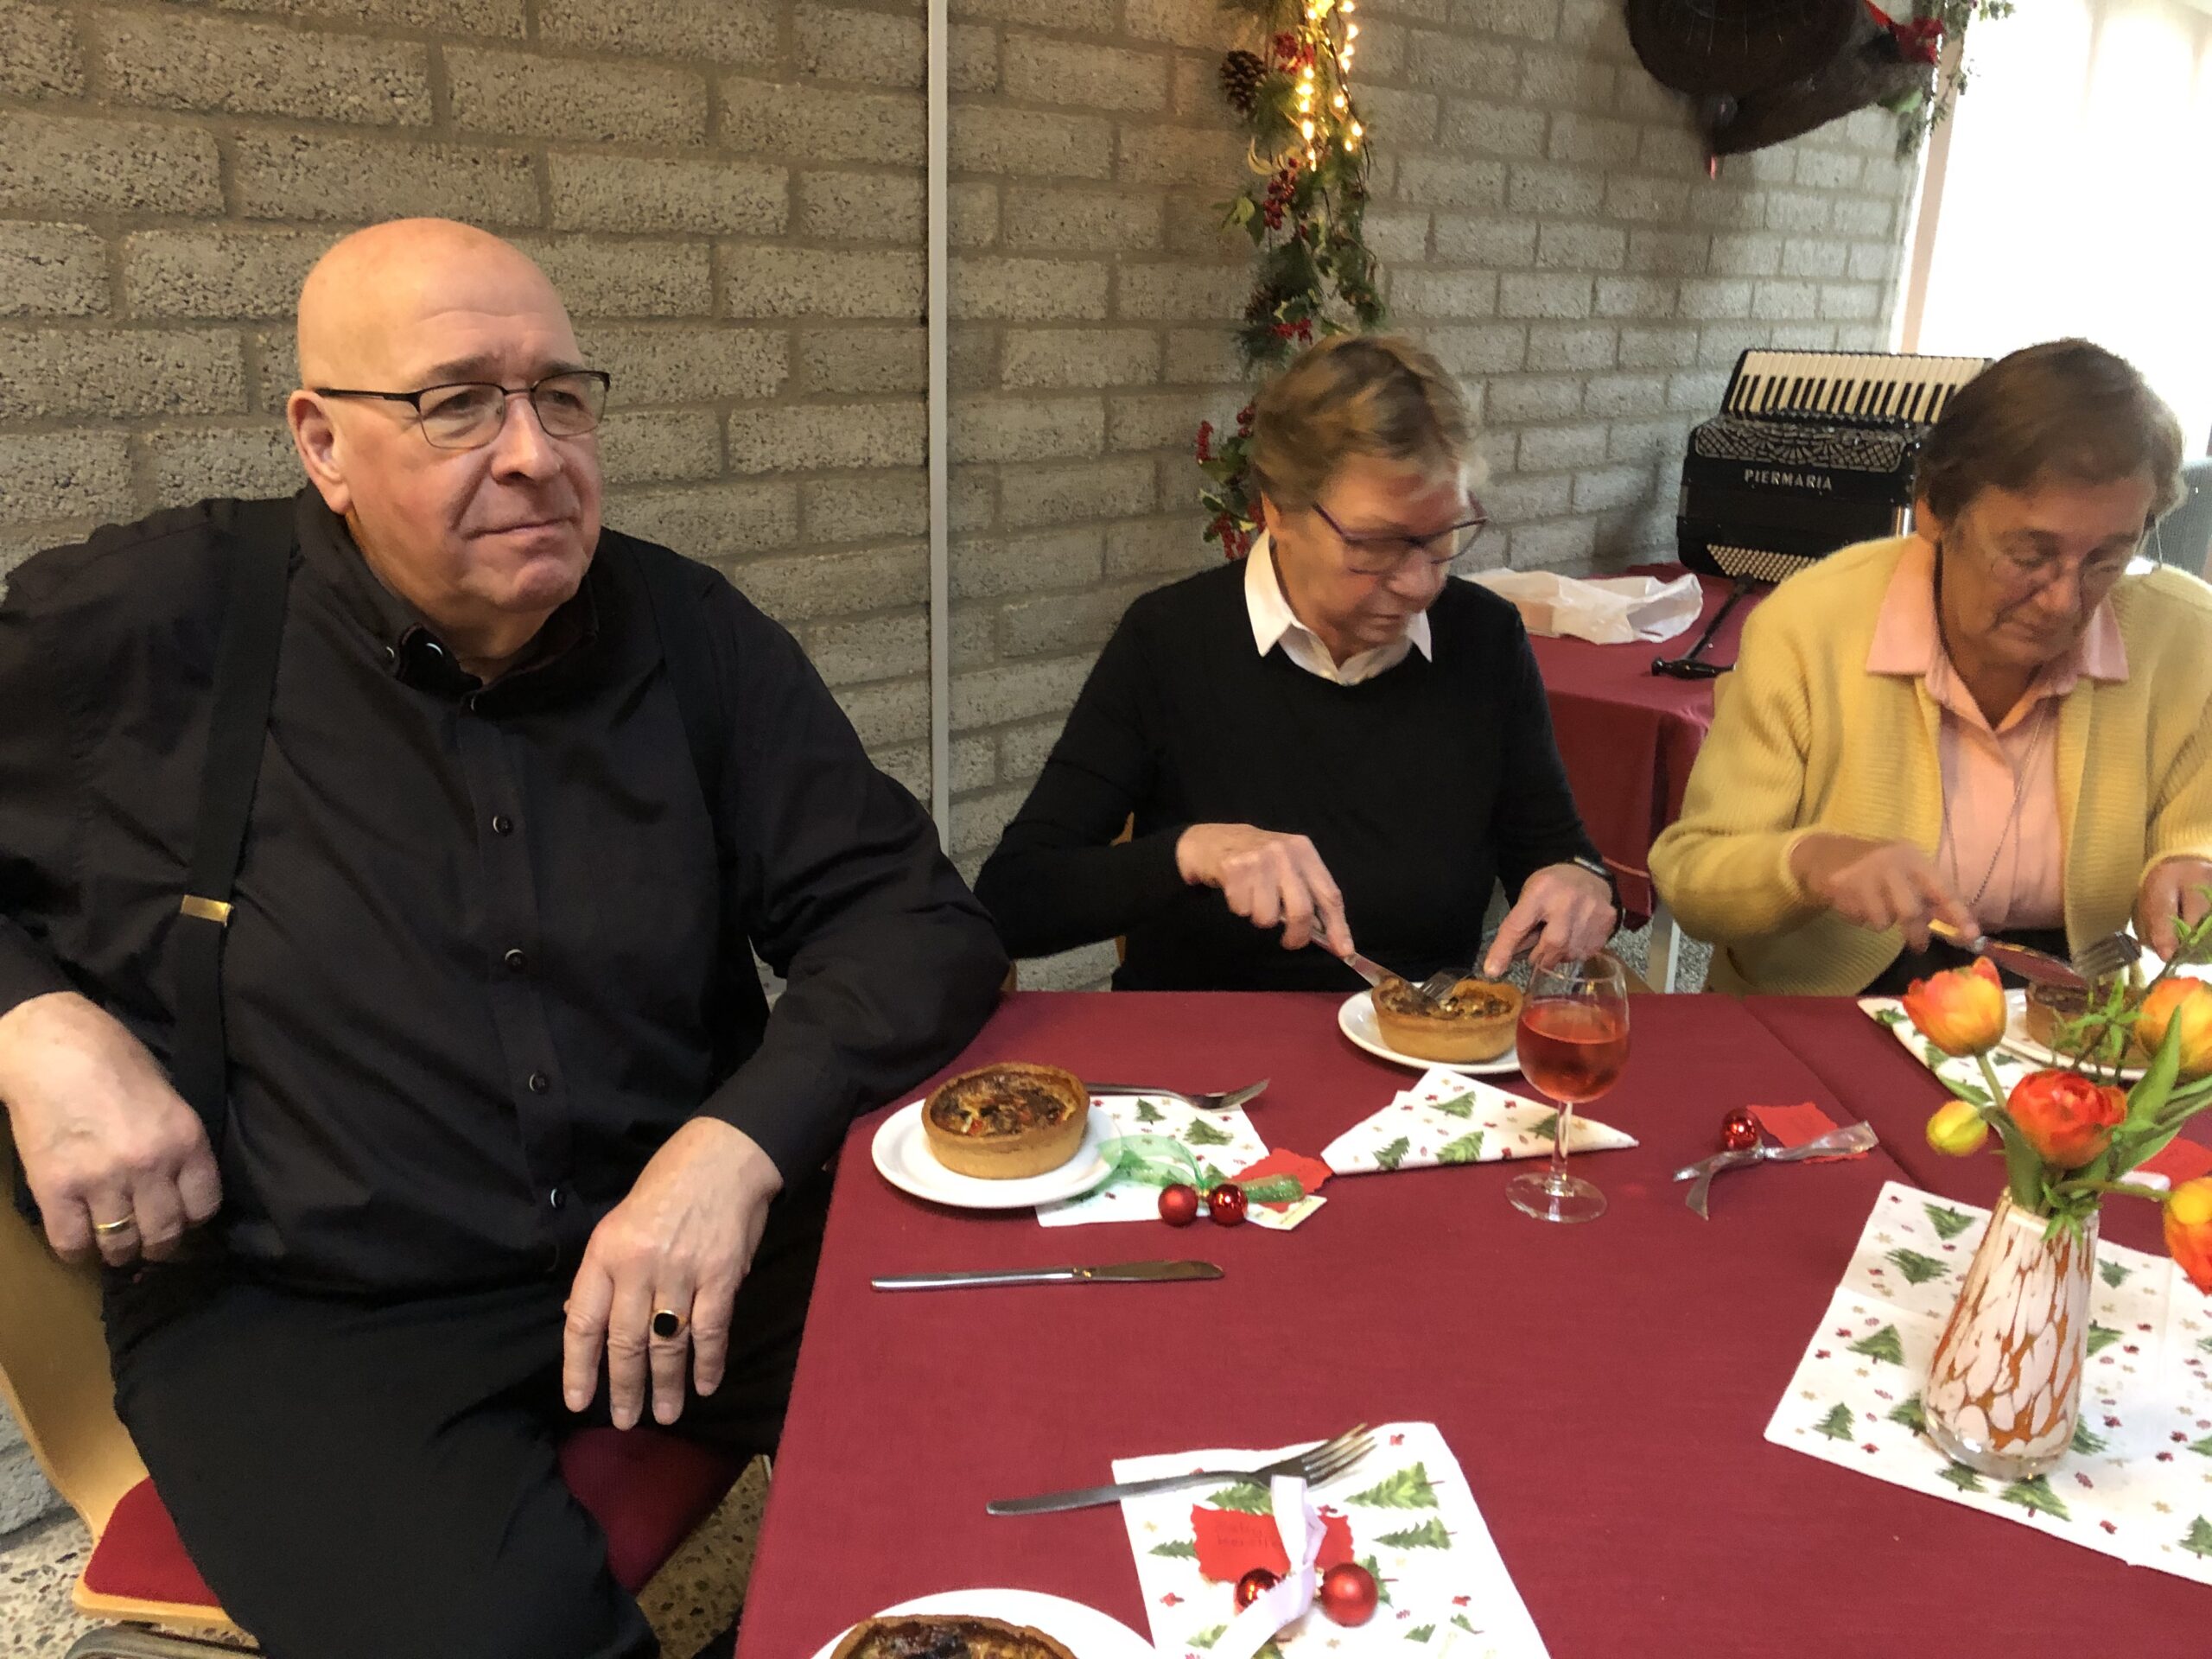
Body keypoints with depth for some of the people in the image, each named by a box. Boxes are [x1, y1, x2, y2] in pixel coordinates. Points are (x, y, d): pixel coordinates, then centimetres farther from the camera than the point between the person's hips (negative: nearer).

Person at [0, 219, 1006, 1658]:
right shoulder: (141, 630, -5)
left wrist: (741, 1141, -18)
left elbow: (915, 918, -2)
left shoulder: (689, 634, 1)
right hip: (301, 1310, -2)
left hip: (688, 1228, 3)